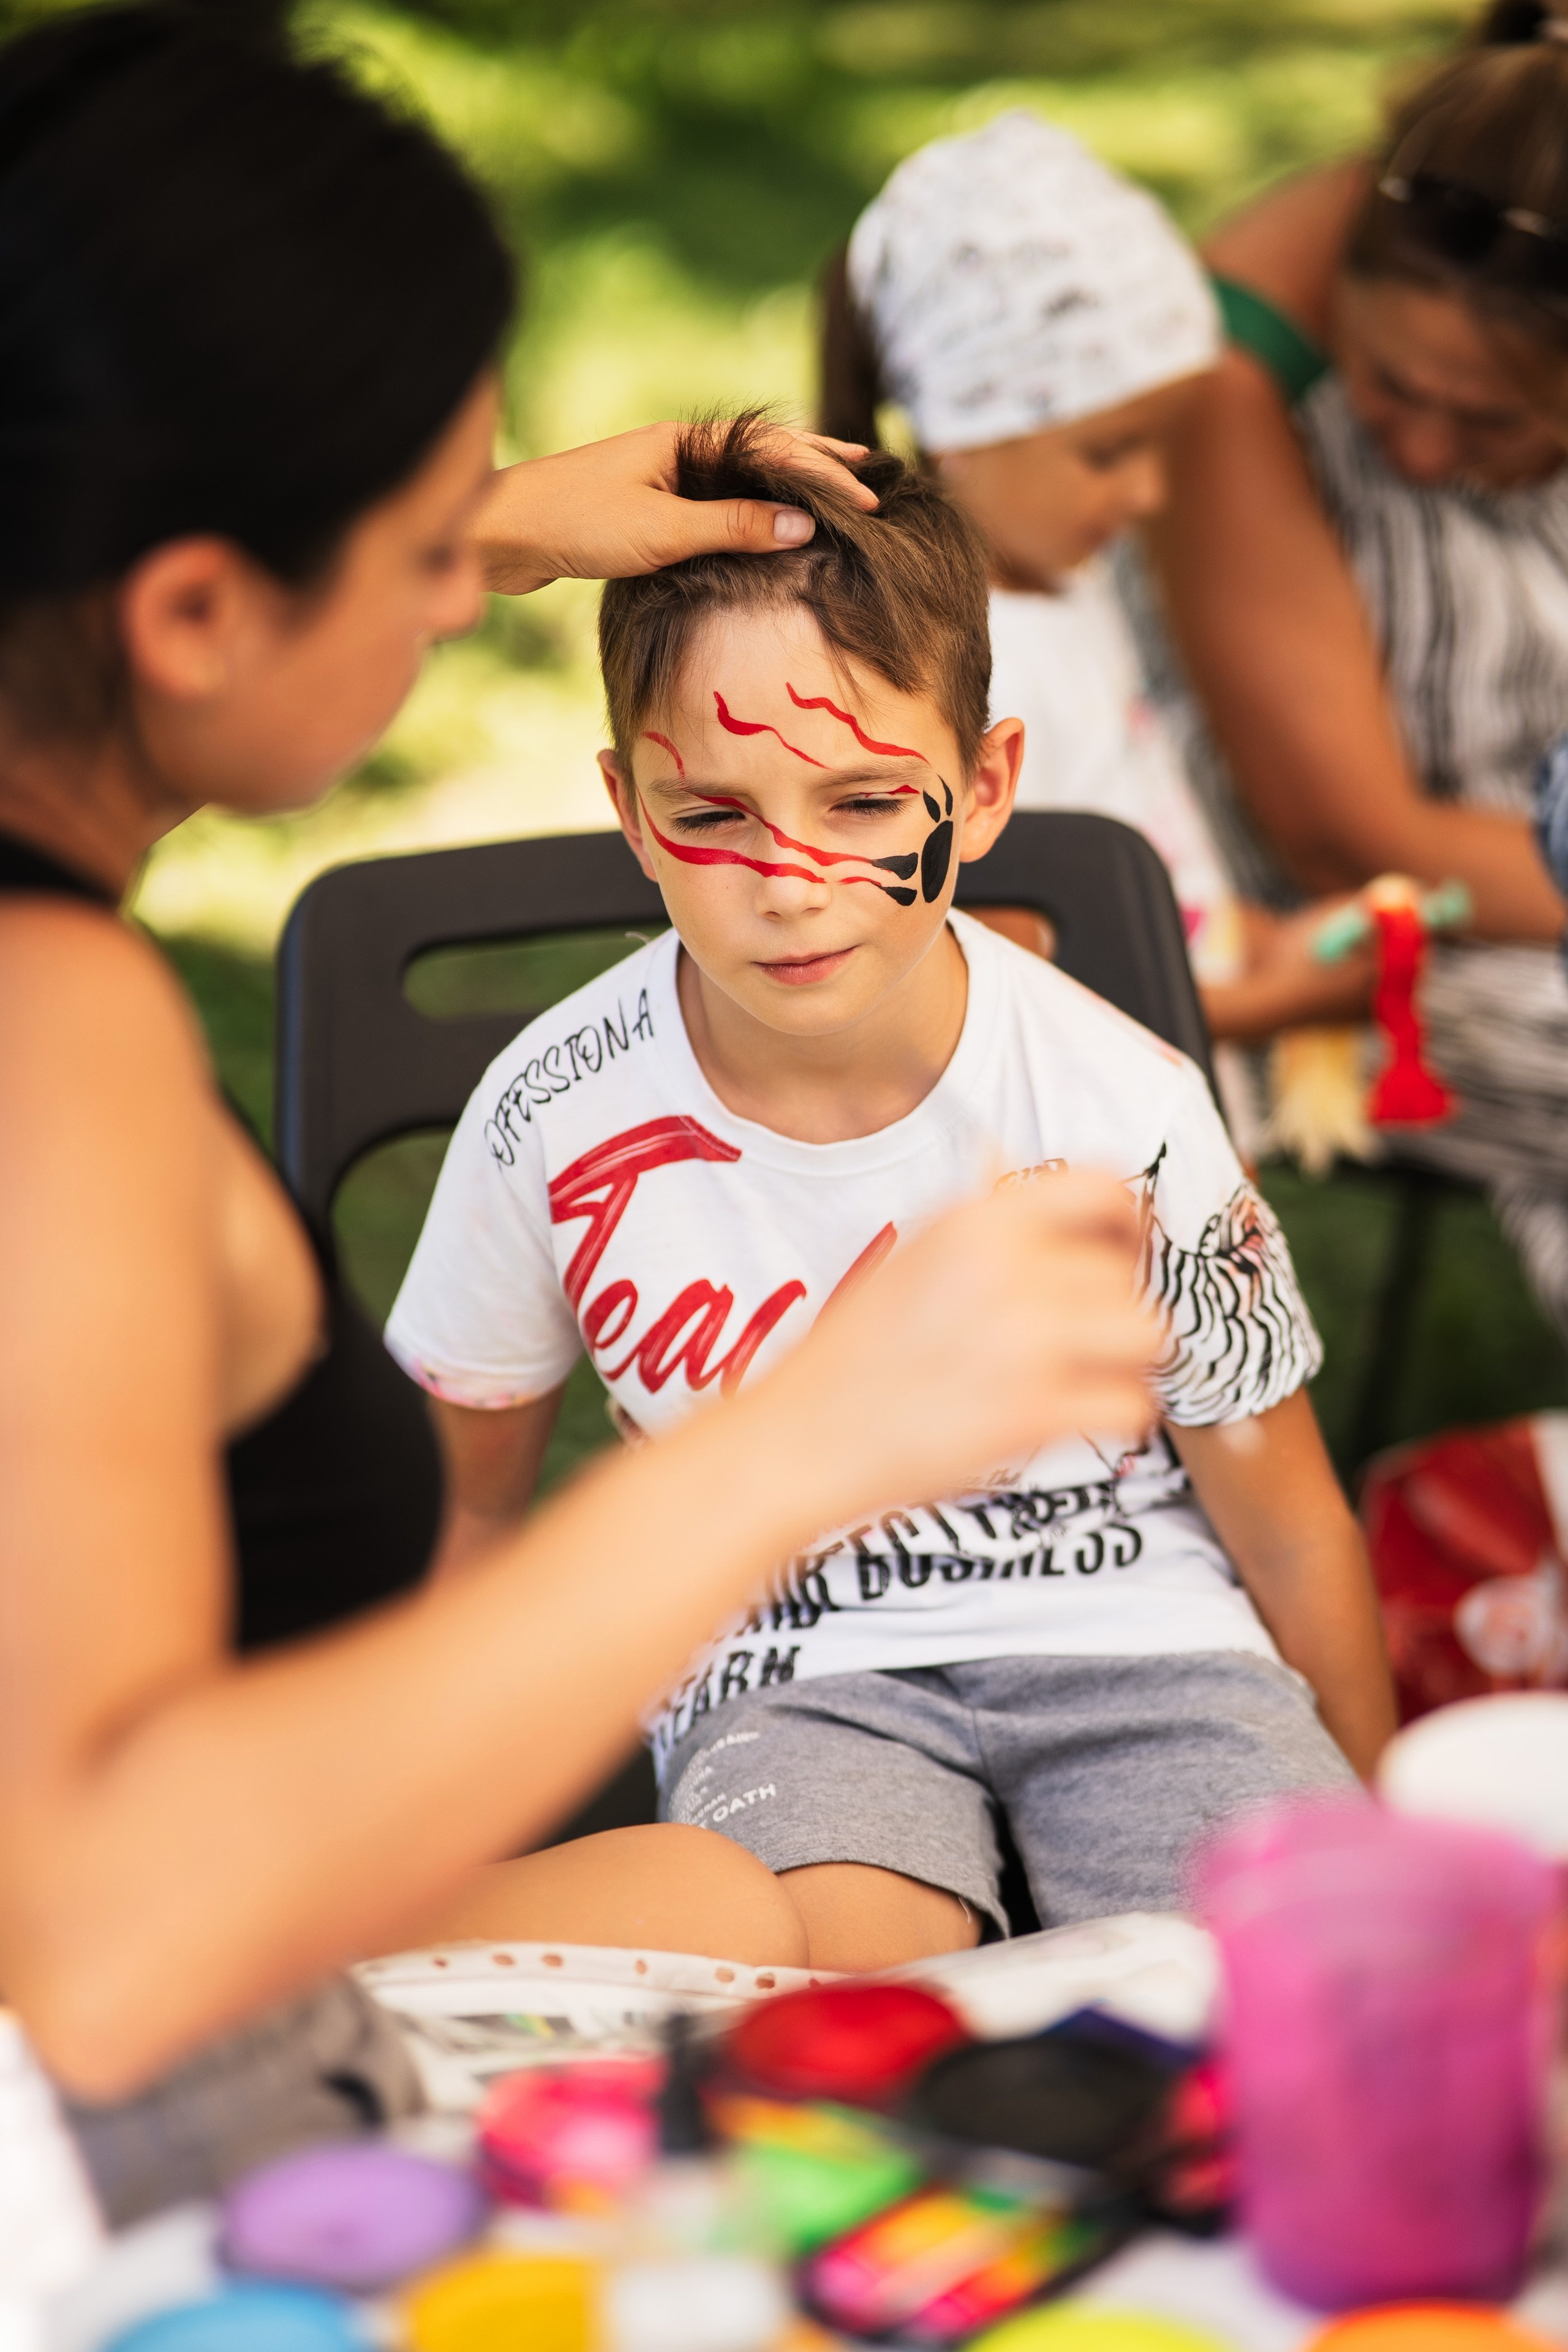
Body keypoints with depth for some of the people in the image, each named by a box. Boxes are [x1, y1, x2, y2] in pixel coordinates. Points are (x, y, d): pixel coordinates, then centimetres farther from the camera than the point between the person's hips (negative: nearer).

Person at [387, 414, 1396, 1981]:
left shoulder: (1118, 1111, -13)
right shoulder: (555, 1120, -12)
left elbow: (1284, 1521, 1)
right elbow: (462, 1505, 7)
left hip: (1121, 1620, 1)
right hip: (786, 1658, 0)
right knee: (833, 1966, -31)